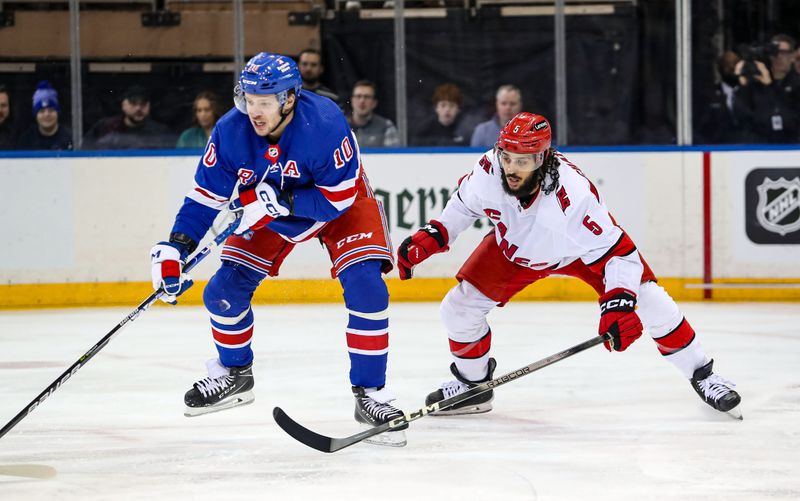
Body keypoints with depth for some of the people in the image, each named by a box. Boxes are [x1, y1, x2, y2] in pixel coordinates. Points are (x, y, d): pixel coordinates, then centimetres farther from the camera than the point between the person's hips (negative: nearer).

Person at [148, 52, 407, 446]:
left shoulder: (324, 123, -36)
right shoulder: (230, 132, -24)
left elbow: (338, 198, -31)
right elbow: (206, 196, -15)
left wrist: (277, 202, -38)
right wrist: (173, 249, -26)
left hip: (341, 203, -4)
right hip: (268, 213, 4)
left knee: (366, 288, -22)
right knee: (224, 292, -3)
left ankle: (371, 395, -10)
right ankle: (233, 374, 25)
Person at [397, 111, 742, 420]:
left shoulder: (574, 194, -42)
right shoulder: (489, 169, -30)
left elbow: (615, 251, -36)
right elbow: (465, 202, -4)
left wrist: (619, 303, -48)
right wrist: (430, 238, -12)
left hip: (582, 246, -4)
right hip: (515, 248, 4)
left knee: (646, 300, -15)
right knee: (459, 307, -7)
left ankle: (701, 374, 5)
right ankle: (474, 384, 20)